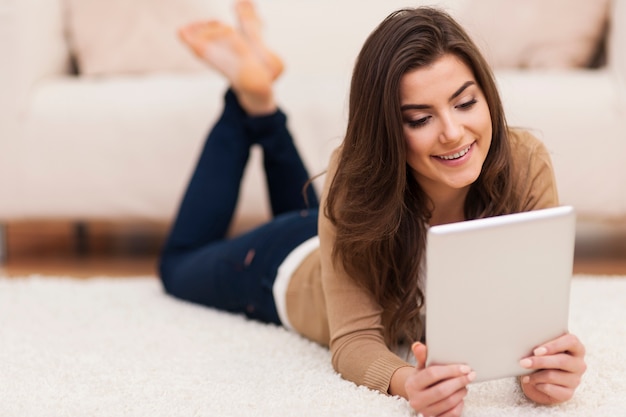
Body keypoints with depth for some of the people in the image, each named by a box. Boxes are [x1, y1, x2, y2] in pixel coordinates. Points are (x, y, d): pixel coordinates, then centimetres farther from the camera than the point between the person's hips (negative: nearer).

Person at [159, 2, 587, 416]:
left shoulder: (526, 164, -38)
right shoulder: (356, 179, -42)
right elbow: (355, 339, -41)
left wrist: (546, 361, -60)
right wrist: (407, 382, -64)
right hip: (293, 269, -3)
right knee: (180, 266, 30)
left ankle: (262, 110, 40)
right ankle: (251, 94, 29)